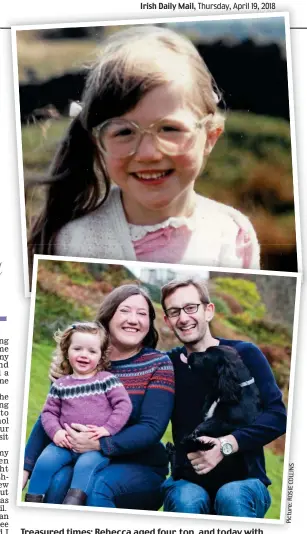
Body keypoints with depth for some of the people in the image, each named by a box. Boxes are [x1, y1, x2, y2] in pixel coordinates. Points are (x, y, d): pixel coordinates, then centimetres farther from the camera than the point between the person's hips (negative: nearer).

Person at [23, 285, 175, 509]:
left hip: (140, 466, -2)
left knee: (98, 487, -33)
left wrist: (99, 444, -29)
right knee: (58, 481, -30)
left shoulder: (159, 365, -4)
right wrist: (25, 467, -16)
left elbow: (152, 428, -15)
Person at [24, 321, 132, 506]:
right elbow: (49, 412, 11)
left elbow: (124, 405, -3)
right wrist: (56, 431, -9)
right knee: (45, 461, -20)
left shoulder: (107, 379, 3)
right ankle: (32, 502, -7)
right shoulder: (60, 385, 11)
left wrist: (108, 429, -15)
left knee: (85, 464, -31)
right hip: (66, 443, 3)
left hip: (97, 446, -3)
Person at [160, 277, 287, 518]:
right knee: (186, 500, -32)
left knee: (232, 497, -34)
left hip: (245, 480, -1)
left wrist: (224, 446, -22)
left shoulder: (244, 354, -3)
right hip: (188, 480, 1)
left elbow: (277, 416, -11)